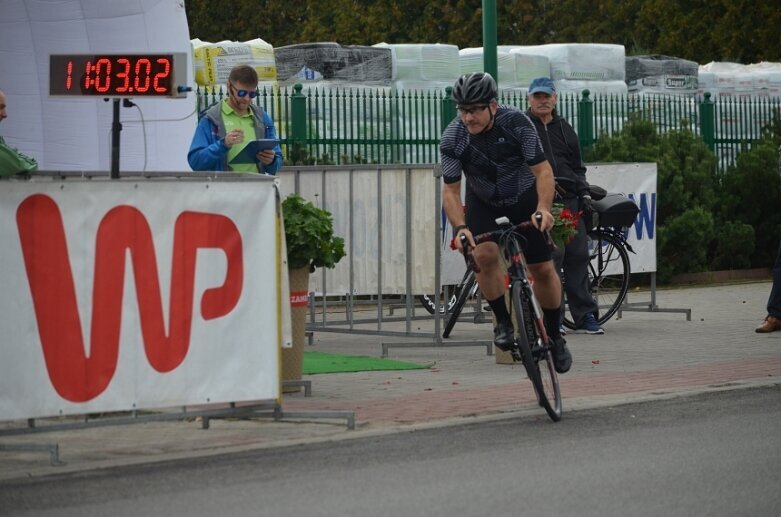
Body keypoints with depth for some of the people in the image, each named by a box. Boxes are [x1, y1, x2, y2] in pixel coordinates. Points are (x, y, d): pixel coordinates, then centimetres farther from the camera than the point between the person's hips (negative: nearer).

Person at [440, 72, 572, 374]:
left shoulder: (516, 123, -29)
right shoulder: (452, 139, -25)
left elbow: (542, 171, -28)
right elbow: (450, 191, -21)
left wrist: (543, 209, -44)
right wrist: (460, 227, -38)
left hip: (525, 200, -1)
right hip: (484, 204, 1)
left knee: (543, 269, -2)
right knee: (484, 255, -26)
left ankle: (554, 337, 19)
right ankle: (503, 321, -6)